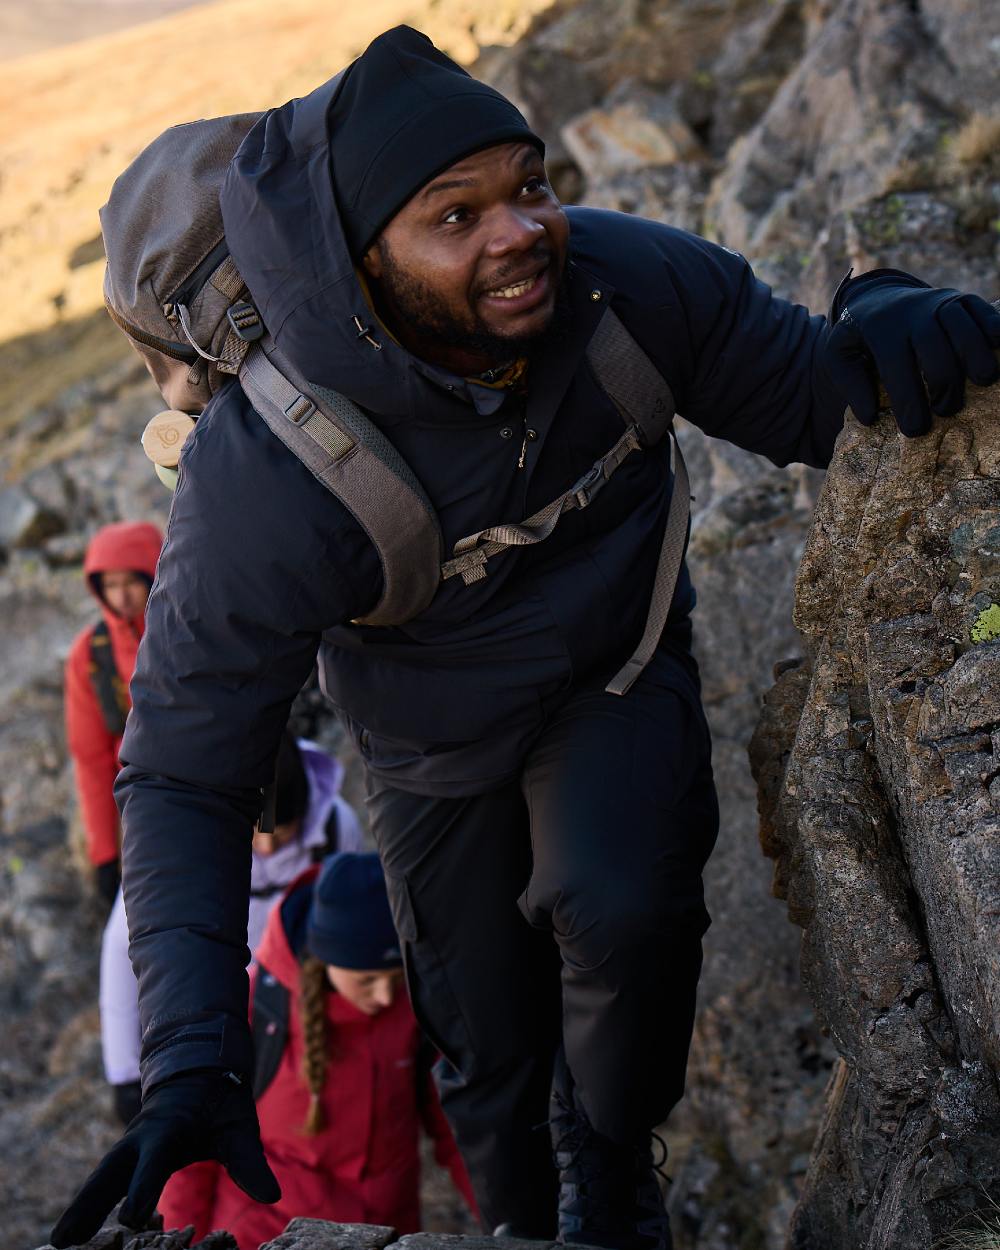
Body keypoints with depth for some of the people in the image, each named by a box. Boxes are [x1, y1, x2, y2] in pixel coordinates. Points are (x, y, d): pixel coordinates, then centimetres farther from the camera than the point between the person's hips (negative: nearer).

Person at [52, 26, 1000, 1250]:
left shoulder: (632, 277, -28)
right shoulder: (259, 481, -35)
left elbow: (803, 396, -12)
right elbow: (185, 778, -28)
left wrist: (881, 325, -38)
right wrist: (191, 1061, -39)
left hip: (615, 679, 1)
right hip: (440, 754, 0)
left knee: (619, 907, -30)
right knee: (491, 1059, 15)